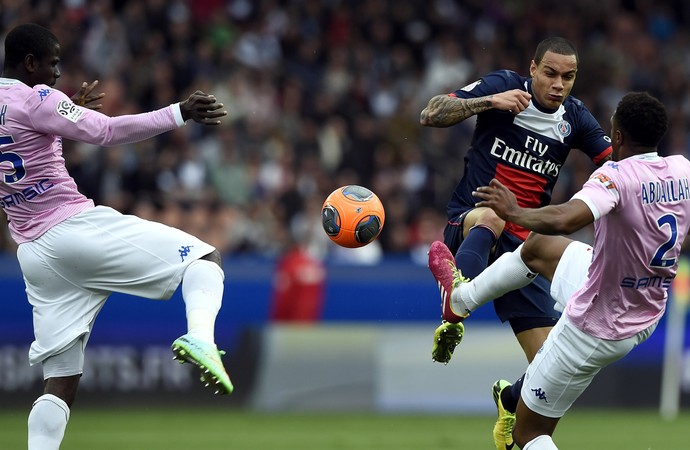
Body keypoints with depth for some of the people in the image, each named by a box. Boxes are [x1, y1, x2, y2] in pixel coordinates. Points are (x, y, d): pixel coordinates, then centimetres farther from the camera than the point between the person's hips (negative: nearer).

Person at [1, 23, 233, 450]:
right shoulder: (35, 99, -7)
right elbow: (107, 131, -19)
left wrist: (69, 110, 34)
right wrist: (180, 114, -21)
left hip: (34, 251, 7)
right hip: (76, 227, -7)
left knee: (61, 383, 6)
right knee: (203, 257, -3)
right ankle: (200, 335, -31)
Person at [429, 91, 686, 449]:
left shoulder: (618, 175, -30)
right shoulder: (681, 170, -8)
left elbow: (563, 219, -47)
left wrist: (513, 211, -29)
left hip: (595, 330, -8)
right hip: (644, 321, 8)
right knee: (540, 246, 29)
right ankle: (460, 298, 49)